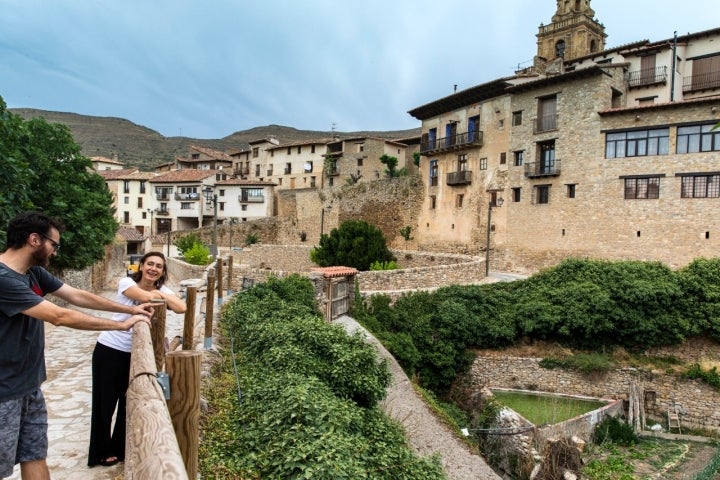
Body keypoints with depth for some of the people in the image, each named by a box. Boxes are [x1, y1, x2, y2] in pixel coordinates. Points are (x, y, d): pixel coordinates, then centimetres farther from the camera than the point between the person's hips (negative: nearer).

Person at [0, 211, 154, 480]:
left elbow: (77, 296, 9)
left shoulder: (35, 272, 3)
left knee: (35, 456, 16)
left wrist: (130, 309, 6)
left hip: (29, 385, 9)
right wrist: (121, 325, -19)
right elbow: (60, 317, -27)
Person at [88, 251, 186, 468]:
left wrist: (160, 293, -18)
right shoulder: (126, 282, -13)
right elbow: (145, 297, -33)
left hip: (136, 353, 4)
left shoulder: (162, 289, -3)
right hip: (109, 349, -4)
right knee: (105, 401, 10)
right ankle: (103, 451, 30)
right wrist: (155, 294, -13)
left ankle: (121, 448, 34)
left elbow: (181, 308, -19)